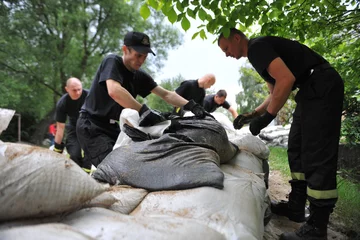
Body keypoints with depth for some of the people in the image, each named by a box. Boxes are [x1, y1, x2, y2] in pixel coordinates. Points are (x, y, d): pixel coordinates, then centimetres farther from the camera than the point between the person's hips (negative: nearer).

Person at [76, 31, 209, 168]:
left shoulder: (140, 76, 4)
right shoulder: (112, 61, -15)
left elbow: (166, 94, 0)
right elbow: (114, 91, -35)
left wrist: (190, 105, -16)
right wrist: (144, 112, -39)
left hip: (111, 126, 8)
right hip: (91, 125, -7)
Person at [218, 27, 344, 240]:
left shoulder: (256, 47, -11)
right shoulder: (258, 52, 20)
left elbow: (286, 79, -25)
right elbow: (276, 92, 24)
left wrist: (267, 117, -18)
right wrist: (253, 115, 15)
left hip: (323, 86, -11)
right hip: (312, 90, 11)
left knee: (317, 155, -11)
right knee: (297, 149, 12)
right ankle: (296, 207, 21)